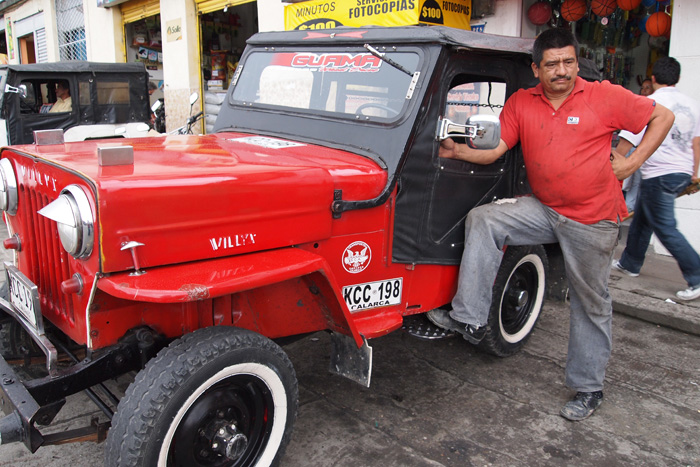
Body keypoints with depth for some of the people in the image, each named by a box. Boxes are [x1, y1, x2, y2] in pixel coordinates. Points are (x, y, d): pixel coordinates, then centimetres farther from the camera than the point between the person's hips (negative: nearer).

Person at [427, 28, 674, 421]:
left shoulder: (606, 97, -8)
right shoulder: (521, 103, 2)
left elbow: (663, 116, 1)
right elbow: (493, 150, -4)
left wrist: (632, 162, -7)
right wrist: (457, 150, -22)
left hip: (593, 219, -3)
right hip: (544, 209, 4)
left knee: (592, 304, 7)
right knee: (482, 219, -16)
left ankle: (589, 389, 24)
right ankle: (471, 320, -12)